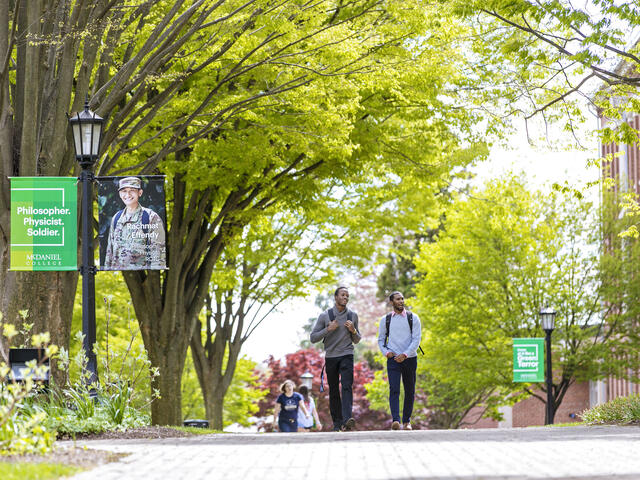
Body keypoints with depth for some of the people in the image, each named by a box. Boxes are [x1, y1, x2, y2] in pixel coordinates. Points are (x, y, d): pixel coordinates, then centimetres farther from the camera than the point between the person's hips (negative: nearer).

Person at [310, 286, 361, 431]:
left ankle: (347, 420, -32)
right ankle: (337, 423, 11)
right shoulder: (324, 316, 2)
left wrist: (353, 331, -6)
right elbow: (313, 338, 0)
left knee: (347, 386, -19)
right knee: (333, 391, 4)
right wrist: (328, 329, -13)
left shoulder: (353, 316, 8)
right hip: (330, 357, 1)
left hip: (346, 355, -1)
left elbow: (356, 340, 16)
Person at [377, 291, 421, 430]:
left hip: (409, 358, 1)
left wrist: (405, 354, -16)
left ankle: (406, 421, 16)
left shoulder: (413, 318, 3)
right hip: (393, 359, -1)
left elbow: (416, 339, -4)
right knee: (394, 390, -15)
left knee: (409, 391, 5)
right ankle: (395, 420, -26)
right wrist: (386, 352, -3)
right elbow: (381, 339, 16)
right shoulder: (385, 319, 8)